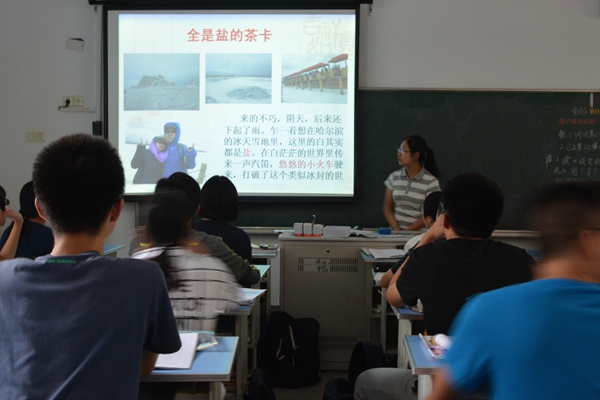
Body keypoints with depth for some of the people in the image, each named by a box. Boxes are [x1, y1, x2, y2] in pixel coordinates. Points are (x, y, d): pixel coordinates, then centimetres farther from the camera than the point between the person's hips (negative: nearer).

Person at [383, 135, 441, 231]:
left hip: (419, 232, -2)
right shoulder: (394, 177, 8)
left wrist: (407, 231, -13)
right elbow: (387, 207, 8)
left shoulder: (431, 181, -3)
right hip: (396, 231, 2)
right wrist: (396, 229, -7)